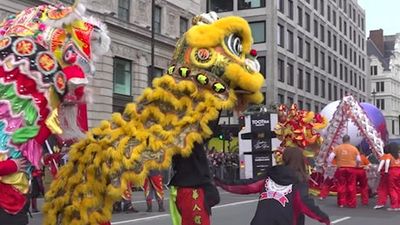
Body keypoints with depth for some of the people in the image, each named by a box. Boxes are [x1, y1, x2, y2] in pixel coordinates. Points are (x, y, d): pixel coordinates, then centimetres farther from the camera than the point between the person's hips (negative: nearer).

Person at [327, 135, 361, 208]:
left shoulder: (337, 148, 4)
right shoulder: (354, 148, 6)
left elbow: (330, 157, -4)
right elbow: (359, 160, 6)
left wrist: (329, 165, 6)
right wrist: (356, 165, 23)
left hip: (341, 168, 0)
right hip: (352, 169, 0)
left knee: (341, 186, 6)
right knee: (351, 186, 5)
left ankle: (341, 203, 10)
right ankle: (352, 203, 8)